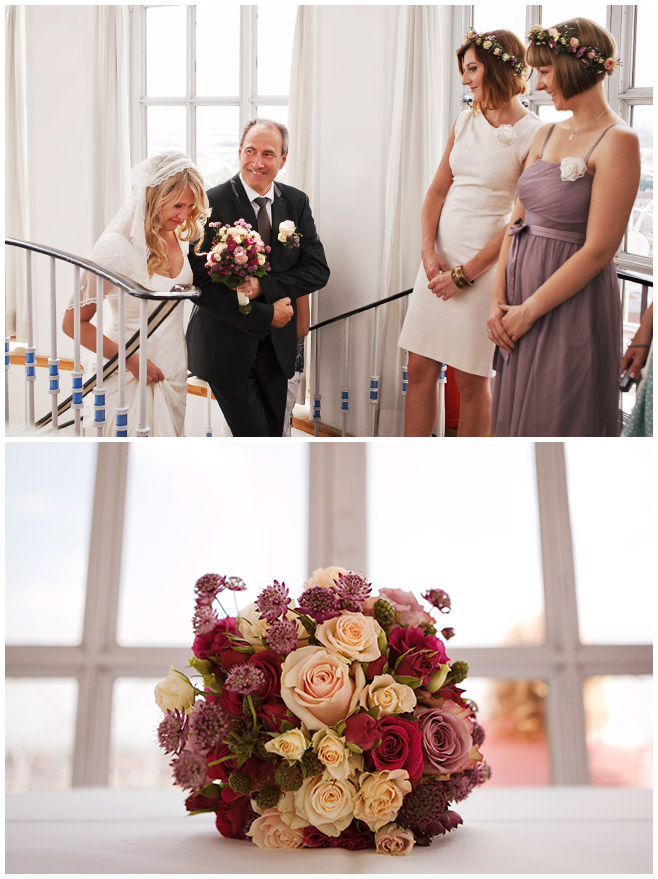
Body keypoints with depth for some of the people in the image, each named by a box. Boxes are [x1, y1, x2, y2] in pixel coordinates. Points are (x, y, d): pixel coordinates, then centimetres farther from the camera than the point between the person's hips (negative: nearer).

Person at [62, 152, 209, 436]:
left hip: (174, 370, 7)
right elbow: (73, 323, -17)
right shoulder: (117, 246, -21)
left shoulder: (181, 236, 0)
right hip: (132, 377, -7)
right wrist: (131, 360, -19)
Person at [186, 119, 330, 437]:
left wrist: (263, 286, -17)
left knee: (273, 434, 14)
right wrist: (266, 315, -18)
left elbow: (317, 270, -2)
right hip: (227, 347, -5)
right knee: (255, 438, -8)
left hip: (277, 346, 5)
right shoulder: (212, 203, -11)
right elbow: (202, 286, -17)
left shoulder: (296, 202, 4)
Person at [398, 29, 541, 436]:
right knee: (420, 369, 7)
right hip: (440, 256, 6)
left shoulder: (533, 136, -10)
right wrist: (429, 251, -4)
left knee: (472, 380, 3)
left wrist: (464, 273, -13)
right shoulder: (466, 121, 9)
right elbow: (438, 189, 11)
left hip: (486, 262, -6)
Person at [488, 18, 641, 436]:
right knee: (515, 416, 15)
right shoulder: (547, 134, 10)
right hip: (522, 295, 7)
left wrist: (529, 311, -14)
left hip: (571, 305, -7)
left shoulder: (617, 141, -13)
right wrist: (498, 300, -2)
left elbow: (598, 251, -17)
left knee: (555, 422, 3)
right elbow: (517, 220, 9)